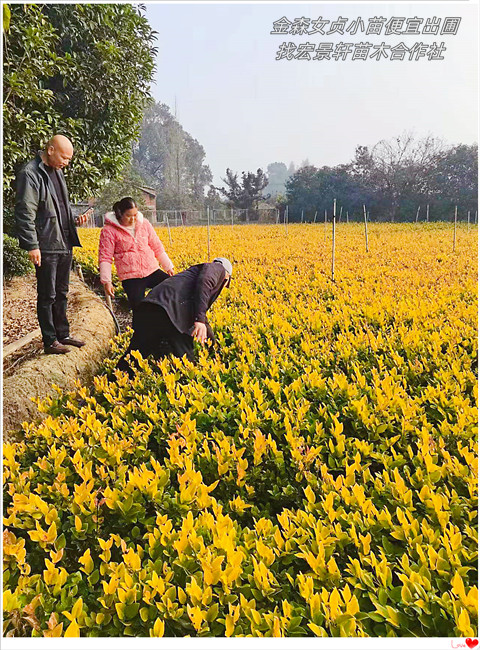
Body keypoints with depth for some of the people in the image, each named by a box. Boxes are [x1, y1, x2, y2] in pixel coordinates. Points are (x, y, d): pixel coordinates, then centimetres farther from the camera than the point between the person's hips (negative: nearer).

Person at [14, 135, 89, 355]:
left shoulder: (57, 171, 14)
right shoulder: (30, 173, -12)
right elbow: (25, 213, -16)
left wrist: (74, 219, 7)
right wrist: (32, 246, -19)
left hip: (65, 244, 8)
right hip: (46, 246, -8)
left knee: (61, 293, 16)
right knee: (47, 295, 1)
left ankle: (63, 334, 28)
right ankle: (50, 342, 11)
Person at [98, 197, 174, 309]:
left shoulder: (144, 223, 7)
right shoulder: (109, 230, -4)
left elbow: (157, 248, 15)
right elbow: (105, 258, -6)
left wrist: (168, 267, 14)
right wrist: (106, 281, -15)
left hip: (152, 271, 3)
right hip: (130, 278, -3)